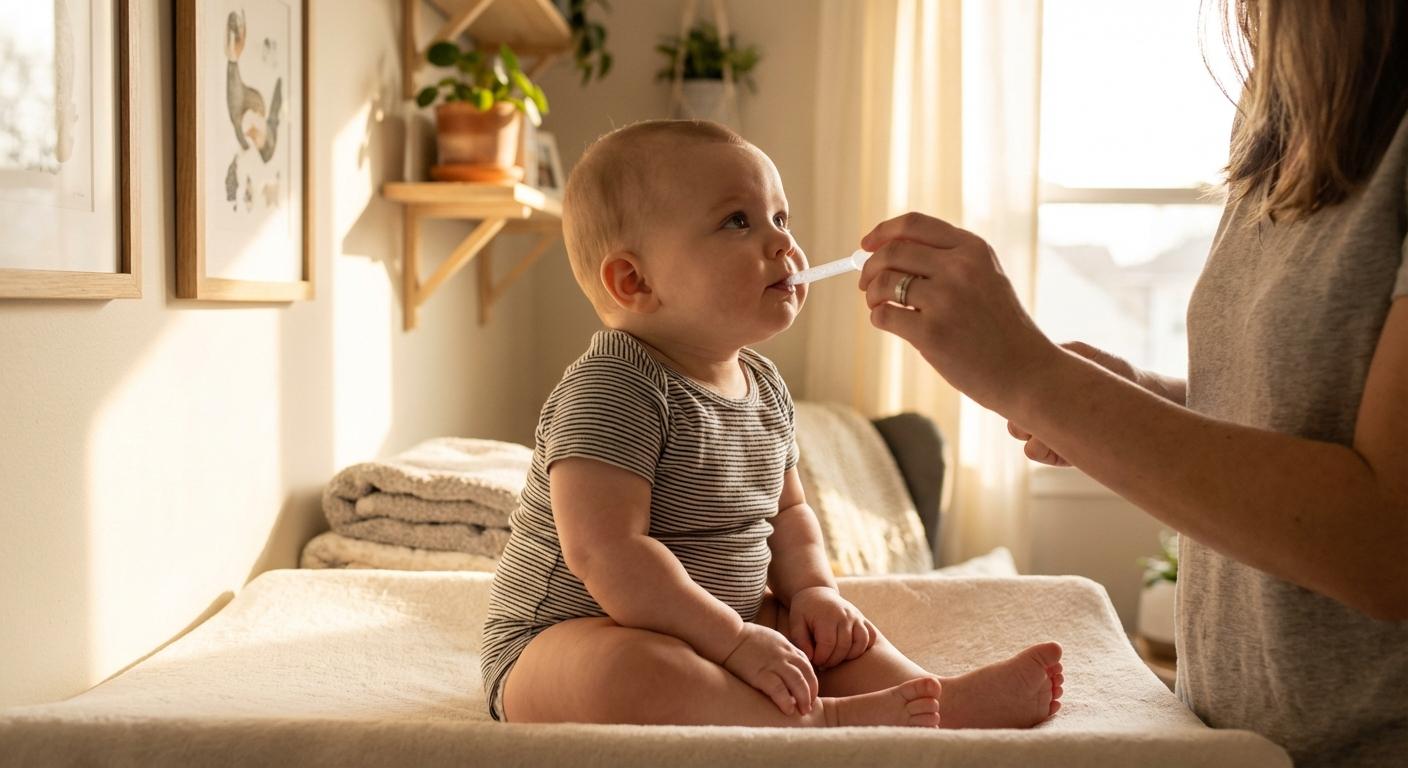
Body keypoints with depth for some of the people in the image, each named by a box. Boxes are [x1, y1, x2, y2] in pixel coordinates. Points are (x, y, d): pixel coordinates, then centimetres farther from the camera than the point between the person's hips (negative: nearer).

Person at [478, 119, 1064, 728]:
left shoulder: (763, 386, 7)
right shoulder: (611, 389, -22)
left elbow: (785, 510, 21)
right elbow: (605, 553, -30)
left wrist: (811, 589, 1)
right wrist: (734, 641, -28)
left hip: (700, 639, 9)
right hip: (564, 640, -9)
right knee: (632, 669, -38)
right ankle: (822, 720, -34)